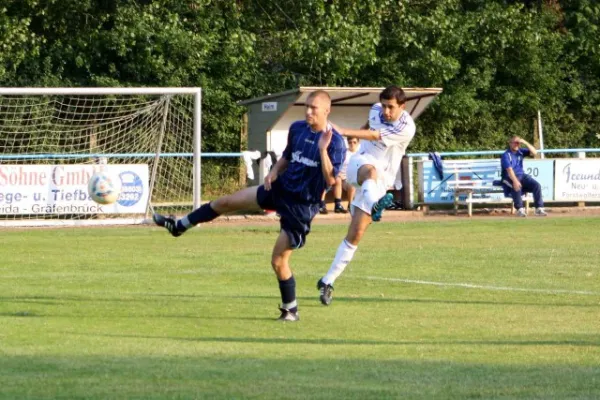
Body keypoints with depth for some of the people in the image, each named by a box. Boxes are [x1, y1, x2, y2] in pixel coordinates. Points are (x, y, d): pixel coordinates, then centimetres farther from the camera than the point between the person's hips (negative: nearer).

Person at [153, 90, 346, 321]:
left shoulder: (335, 142, -20)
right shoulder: (297, 129, 1)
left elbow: (330, 180, -27)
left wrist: (323, 149, -36)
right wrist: (274, 172, -3)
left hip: (301, 206, -7)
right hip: (281, 188, 7)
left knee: (279, 261, -6)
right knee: (227, 202, 10)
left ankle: (290, 311, 13)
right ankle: (180, 226, 30)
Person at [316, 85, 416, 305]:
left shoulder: (406, 128, -17)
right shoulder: (376, 110, 1)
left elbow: (374, 136, -27)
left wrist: (343, 132, -35)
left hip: (382, 180, -2)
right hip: (362, 162, 2)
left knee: (356, 234, -6)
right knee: (371, 171, -38)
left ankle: (328, 281, 3)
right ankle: (375, 204, -74)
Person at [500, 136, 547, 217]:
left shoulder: (521, 152, 11)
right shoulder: (506, 155, -9)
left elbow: (534, 152, 1)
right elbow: (509, 170, -23)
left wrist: (525, 143, -11)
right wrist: (515, 181, -38)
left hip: (522, 176, 6)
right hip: (509, 178, -6)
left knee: (536, 185, -17)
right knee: (517, 186, -38)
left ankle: (539, 209, -19)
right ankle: (520, 210, -33)